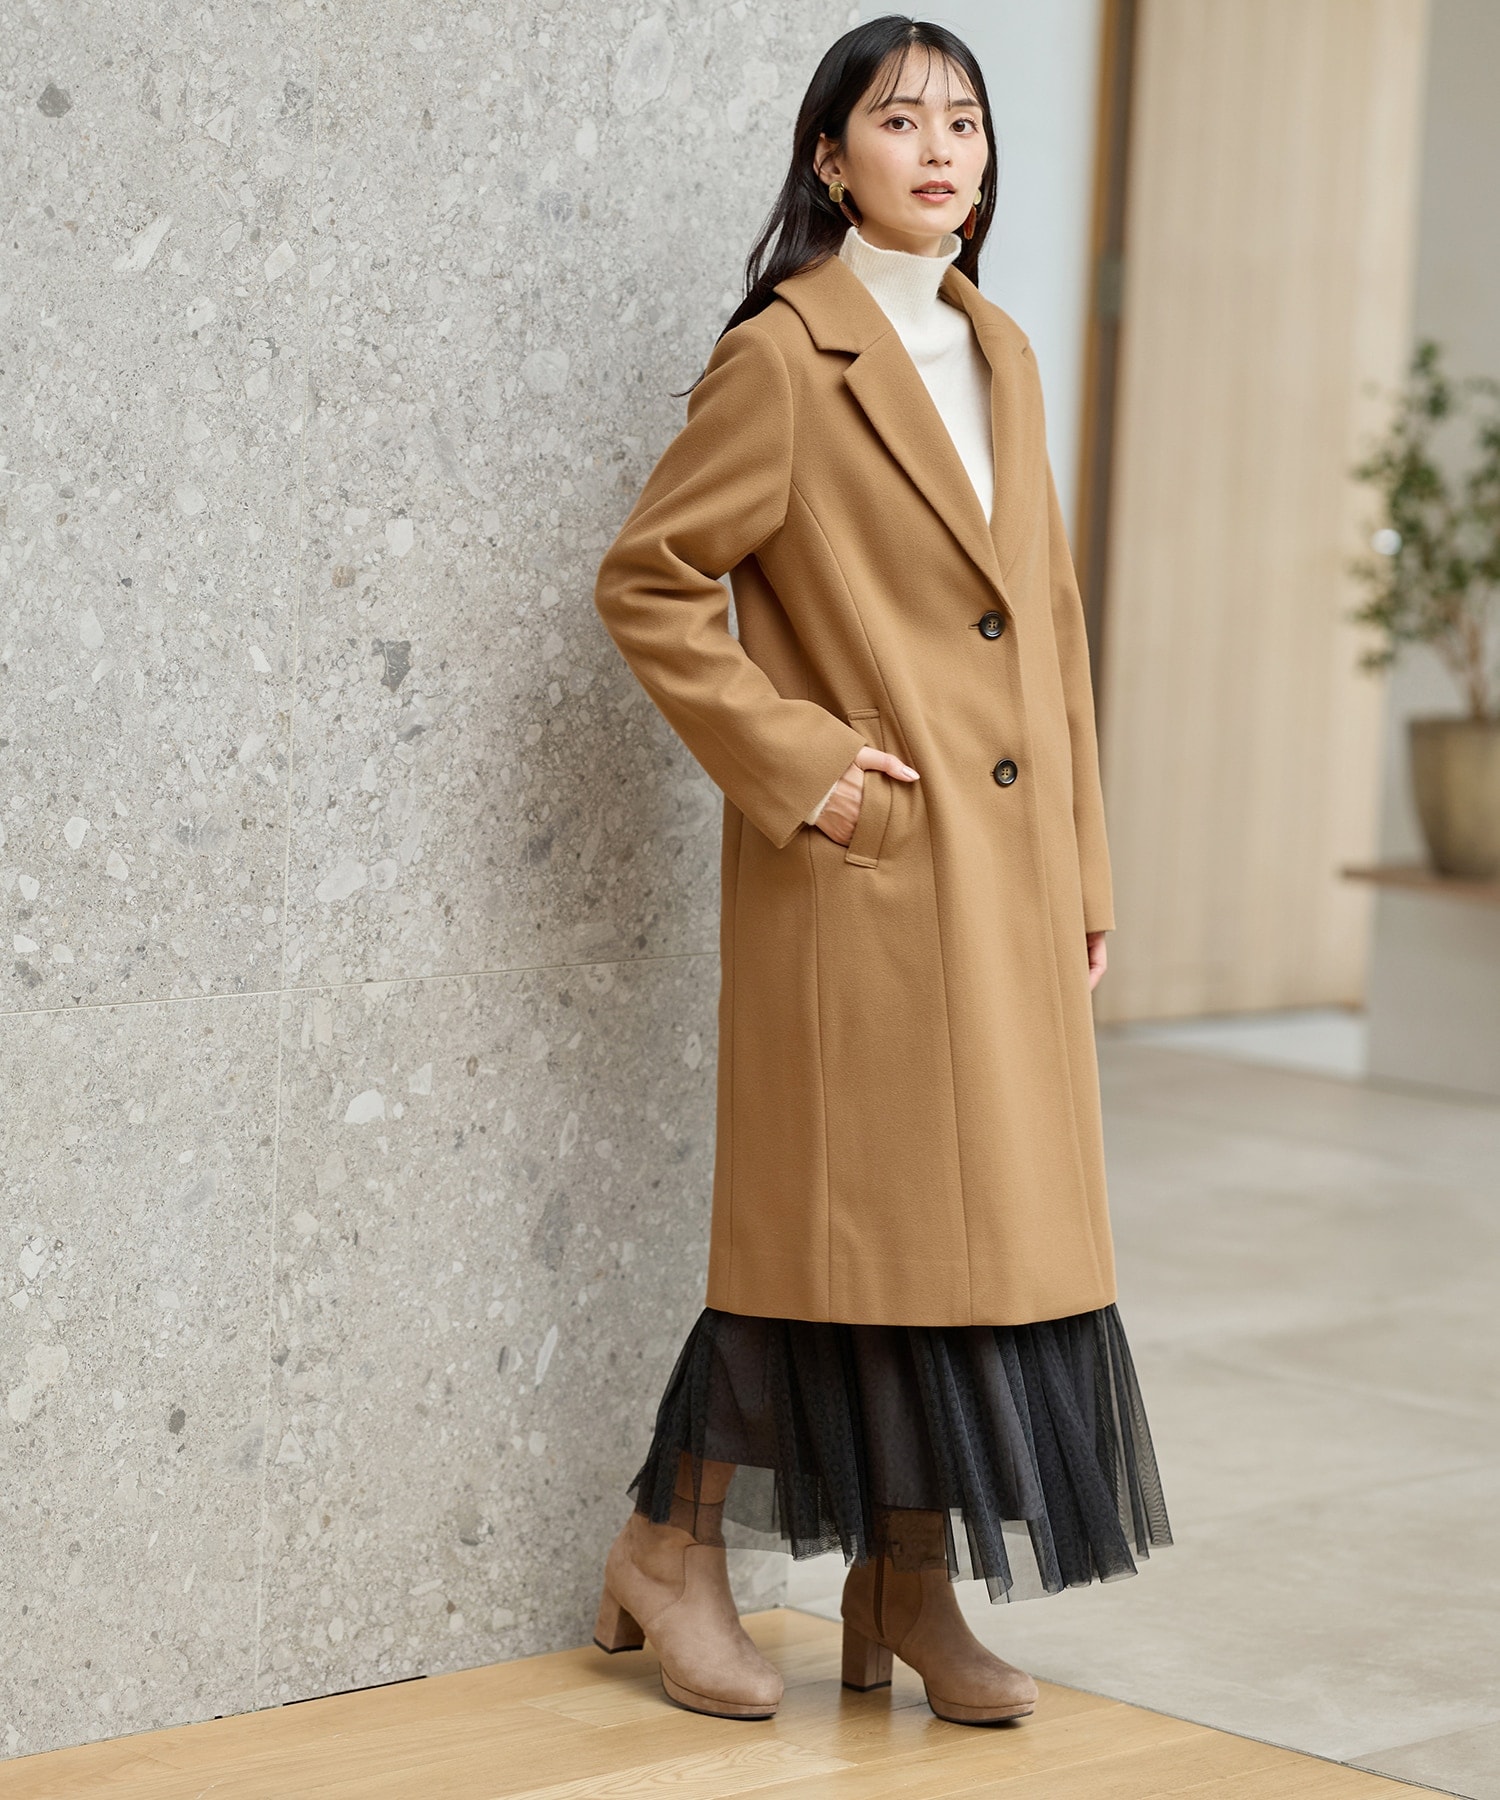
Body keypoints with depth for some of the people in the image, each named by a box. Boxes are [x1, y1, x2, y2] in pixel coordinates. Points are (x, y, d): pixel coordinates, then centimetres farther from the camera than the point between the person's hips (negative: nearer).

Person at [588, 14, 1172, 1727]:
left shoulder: (1001, 354, 14)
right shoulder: (784, 360, -8)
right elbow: (646, 583, -9)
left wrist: (1082, 867, 14)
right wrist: (792, 759, -15)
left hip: (1004, 876, 7)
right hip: (858, 873, -7)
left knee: (996, 1221, 8)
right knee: (847, 1216, -2)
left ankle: (914, 1587, 19)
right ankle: (672, 1550, 16)